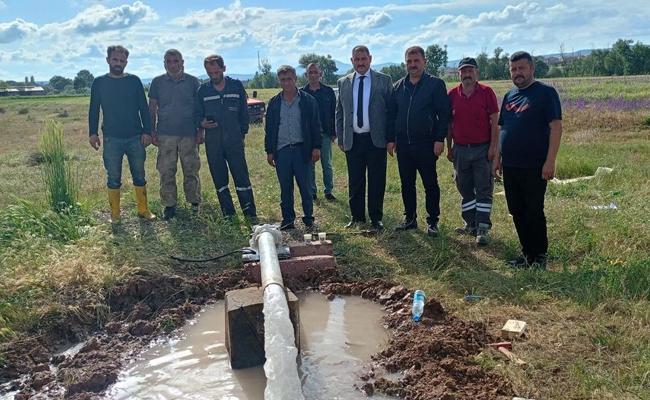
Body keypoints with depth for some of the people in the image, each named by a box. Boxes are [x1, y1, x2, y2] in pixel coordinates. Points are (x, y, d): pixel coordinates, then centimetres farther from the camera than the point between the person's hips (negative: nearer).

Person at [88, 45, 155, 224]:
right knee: (113, 178, 5)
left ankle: (143, 210, 16)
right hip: (111, 139, 0)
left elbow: (144, 108, 5)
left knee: (139, 176, 6)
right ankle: (115, 214, 14)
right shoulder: (99, 82, 5)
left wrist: (147, 131, -2)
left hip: (136, 137, 1)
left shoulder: (134, 81, 5)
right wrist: (93, 132, -3)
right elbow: (94, 110, 6)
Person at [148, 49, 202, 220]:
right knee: (166, 171, 2)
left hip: (189, 133, -1)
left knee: (191, 170, 5)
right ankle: (169, 205, 11)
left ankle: (194, 202, 18)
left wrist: (200, 131, 1)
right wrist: (152, 132, 3)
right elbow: (152, 108, 9)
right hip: (165, 134, 1)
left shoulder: (193, 82, 4)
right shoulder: (157, 82, 6)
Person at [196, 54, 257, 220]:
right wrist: (202, 123, -12)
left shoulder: (237, 86, 3)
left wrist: (243, 132, 6)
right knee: (219, 180, 7)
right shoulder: (203, 90, 5)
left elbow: (243, 112, 9)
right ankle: (228, 214, 18)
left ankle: (250, 213, 5)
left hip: (234, 140, -2)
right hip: (212, 143, 2)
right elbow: (198, 114, 9)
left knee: (242, 177, -3)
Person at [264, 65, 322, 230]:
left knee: (305, 187, 1)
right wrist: (269, 151, 8)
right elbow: (269, 128, 11)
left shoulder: (308, 100, 2)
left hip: (301, 149, -2)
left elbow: (315, 125, 3)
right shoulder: (274, 103, 9)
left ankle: (308, 219, 12)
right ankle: (287, 220, 15)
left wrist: (316, 147, -4)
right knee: (285, 189, 7)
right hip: (281, 151, 2)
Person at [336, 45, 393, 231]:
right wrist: (340, 138, 7)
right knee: (355, 181, 9)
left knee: (377, 181, 4)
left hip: (376, 139, -2)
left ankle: (376, 218, 17)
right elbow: (339, 112, 13)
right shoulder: (343, 83, 9)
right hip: (352, 140, 2)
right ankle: (357, 216, 23)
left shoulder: (384, 80, 2)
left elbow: (391, 109, 1)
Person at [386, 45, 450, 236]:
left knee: (430, 184, 3)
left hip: (426, 144, -4)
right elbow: (391, 115, 14)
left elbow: (443, 114, -5)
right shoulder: (398, 87, 11)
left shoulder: (436, 84, -1)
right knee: (406, 184, 11)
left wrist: (440, 139, -12)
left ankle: (432, 221, 14)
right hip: (403, 144, 4)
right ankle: (410, 218, 23)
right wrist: (390, 139, 7)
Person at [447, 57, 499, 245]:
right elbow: (449, 123, 10)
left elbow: (494, 121, -4)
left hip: (482, 149, -3)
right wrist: (449, 148, 9)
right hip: (460, 150, 3)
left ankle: (482, 229, 3)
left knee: (484, 190, 0)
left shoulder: (486, 92, -3)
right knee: (465, 189, 10)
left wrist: (493, 146, -10)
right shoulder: (452, 94, 5)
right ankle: (470, 224, 22)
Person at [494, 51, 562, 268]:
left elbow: (556, 127, -12)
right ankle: (527, 254, 23)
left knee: (534, 213, -1)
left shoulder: (545, 93, -5)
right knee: (517, 212, 11)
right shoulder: (509, 96, 14)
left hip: (534, 167, -6)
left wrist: (550, 161, -18)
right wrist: (497, 158, 14)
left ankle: (539, 257, 13)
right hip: (510, 166, 6)